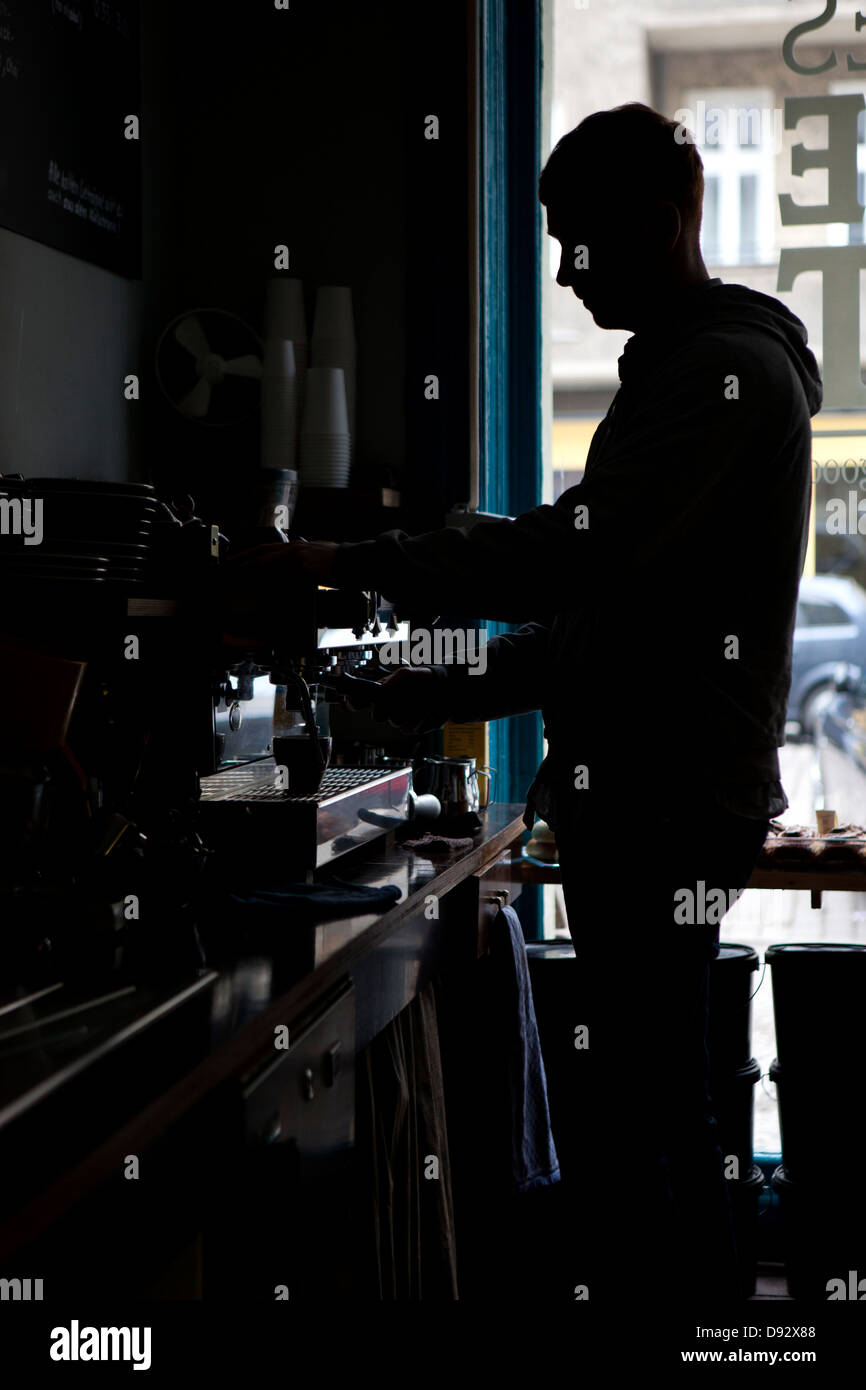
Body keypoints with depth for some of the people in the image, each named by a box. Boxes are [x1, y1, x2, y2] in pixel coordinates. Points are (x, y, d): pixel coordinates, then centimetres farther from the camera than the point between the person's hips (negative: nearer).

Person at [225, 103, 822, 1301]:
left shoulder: (732, 367, -13)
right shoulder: (669, 369, 20)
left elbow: (579, 554, -25)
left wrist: (351, 563, -20)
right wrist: (453, 694, 13)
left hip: (670, 808, -10)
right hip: (634, 799, 10)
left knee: (642, 1109, -7)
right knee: (644, 1103, 16)